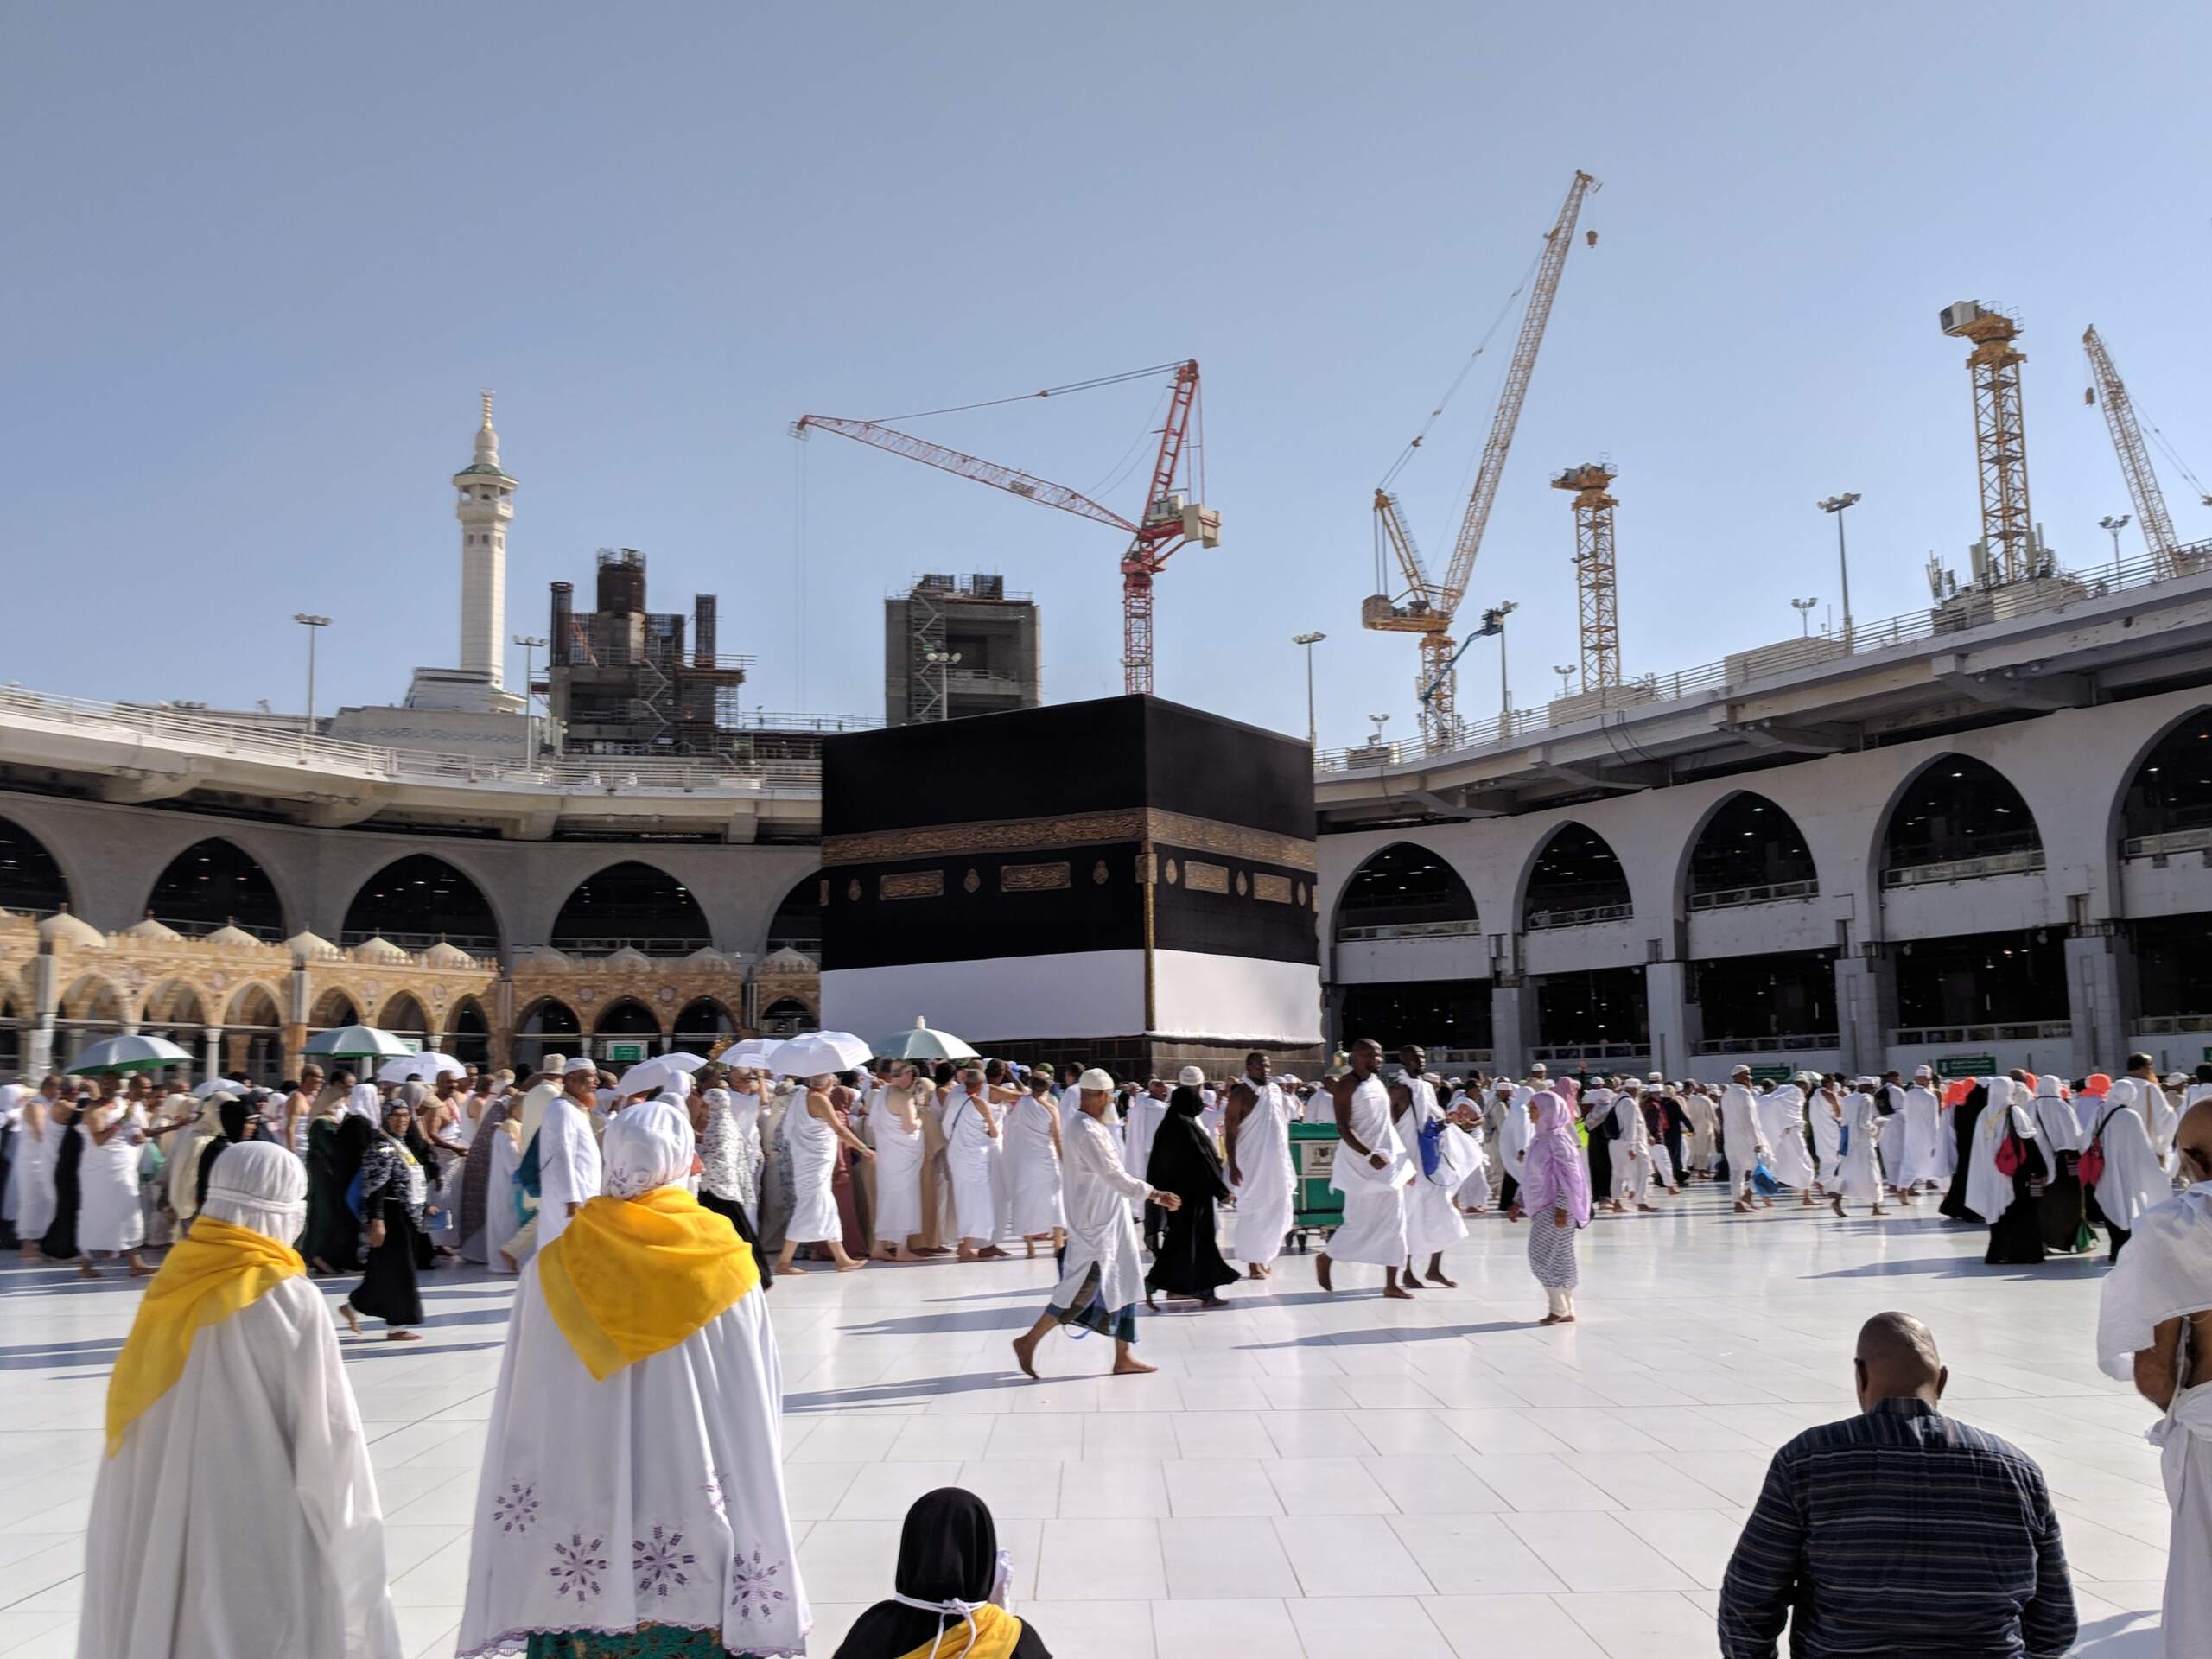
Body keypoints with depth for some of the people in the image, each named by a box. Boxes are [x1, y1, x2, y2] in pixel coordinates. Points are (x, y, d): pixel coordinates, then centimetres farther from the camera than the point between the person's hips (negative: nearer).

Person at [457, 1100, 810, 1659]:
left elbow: (524, 1421, -2)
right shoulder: (727, 1261, -6)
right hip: (700, 1530, 0)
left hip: (579, 1543, 1)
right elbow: (757, 1404, -3)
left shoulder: (554, 1268, -6)